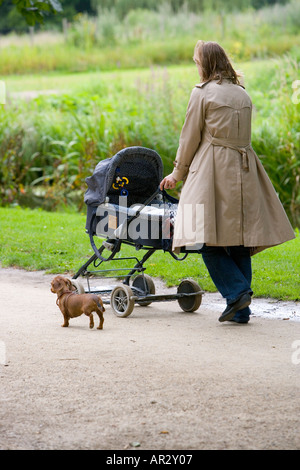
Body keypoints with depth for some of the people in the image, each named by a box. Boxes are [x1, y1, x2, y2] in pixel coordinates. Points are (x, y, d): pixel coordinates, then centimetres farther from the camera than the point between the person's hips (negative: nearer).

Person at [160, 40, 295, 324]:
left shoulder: (202, 93, -5)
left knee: (209, 240, -2)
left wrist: (177, 174, 10)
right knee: (239, 238, 6)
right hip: (243, 170, 6)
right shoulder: (242, 94, 14)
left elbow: (190, 138, -2)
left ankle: (237, 290, -17)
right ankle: (241, 310, 6)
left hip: (213, 171, -6)